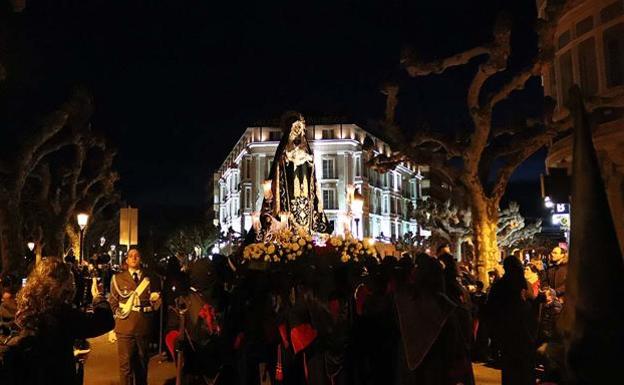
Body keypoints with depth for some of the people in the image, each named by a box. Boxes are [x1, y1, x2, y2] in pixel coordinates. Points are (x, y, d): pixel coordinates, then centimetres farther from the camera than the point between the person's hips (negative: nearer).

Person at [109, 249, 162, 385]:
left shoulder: (149, 279, 9)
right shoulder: (118, 278, 5)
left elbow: (156, 303, 16)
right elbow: (113, 301, 11)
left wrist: (156, 300, -1)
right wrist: (119, 314, 2)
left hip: (144, 326, 2)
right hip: (125, 327, -2)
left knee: (142, 362, 13)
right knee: (126, 363, 1)